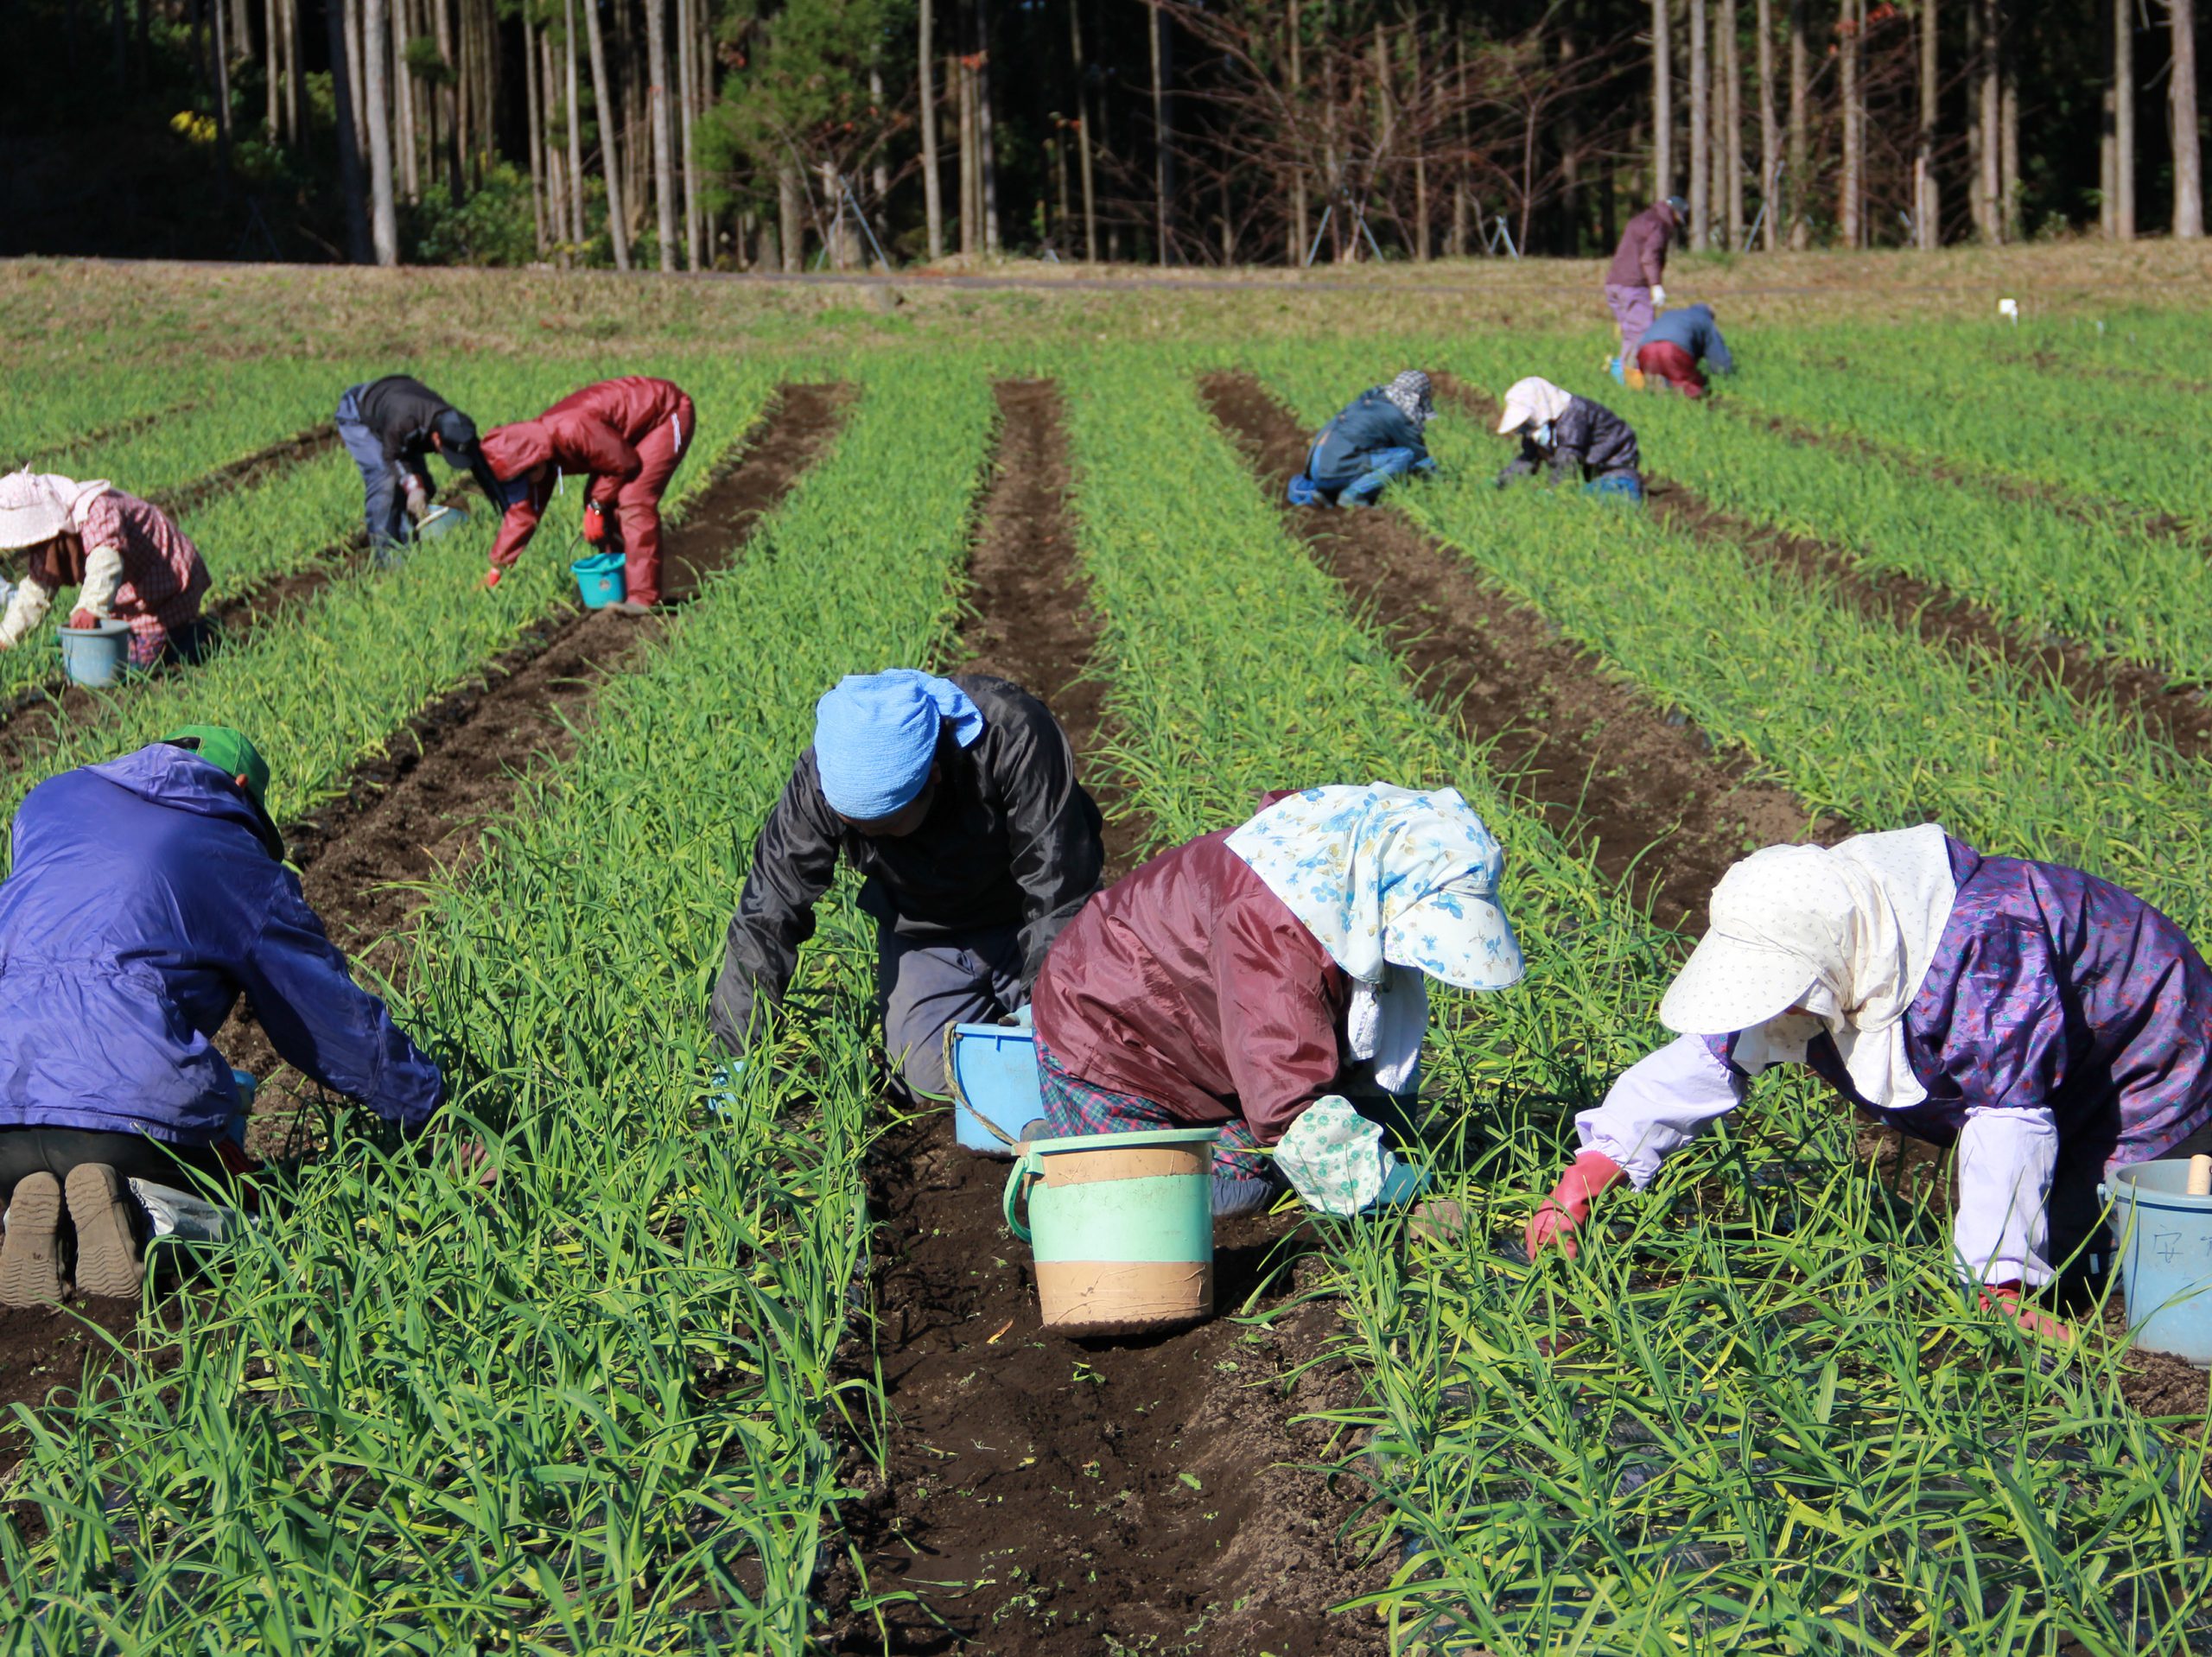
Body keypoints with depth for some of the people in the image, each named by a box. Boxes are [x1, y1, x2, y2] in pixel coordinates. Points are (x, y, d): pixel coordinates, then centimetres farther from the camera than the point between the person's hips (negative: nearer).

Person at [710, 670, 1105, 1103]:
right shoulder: (817, 782, -28)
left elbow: (1057, 889, -30)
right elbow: (767, 915, -21)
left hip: (1025, 919, -2)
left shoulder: (1012, 734, -37)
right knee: (931, 1081, -12)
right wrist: (738, 1054, -23)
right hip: (924, 931, 2)